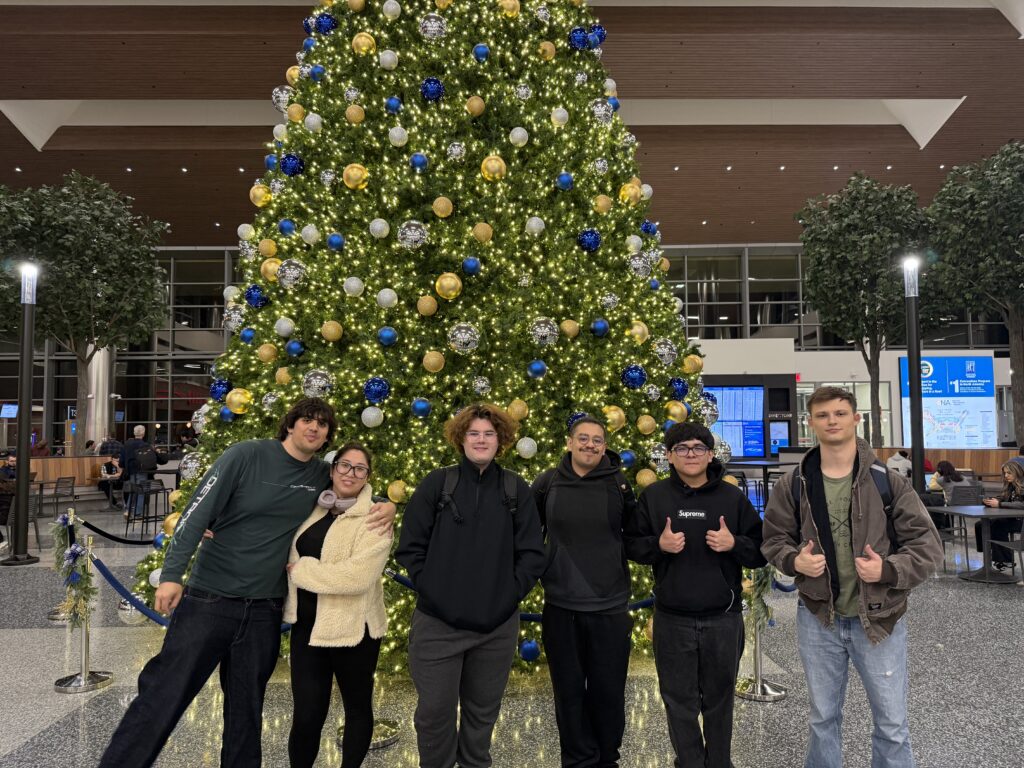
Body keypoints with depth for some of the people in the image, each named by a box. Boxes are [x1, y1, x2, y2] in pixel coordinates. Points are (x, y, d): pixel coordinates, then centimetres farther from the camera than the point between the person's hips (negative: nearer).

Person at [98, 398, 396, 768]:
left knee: (246, 709, 14)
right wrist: (171, 574, -17)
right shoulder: (246, 454, -9)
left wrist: (385, 506, -2)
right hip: (209, 598, -4)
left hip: (264, 610, 4)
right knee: (163, 696, 0)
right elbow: (198, 511, -11)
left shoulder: (322, 477, 3)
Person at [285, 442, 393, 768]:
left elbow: (357, 576, -26)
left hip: (353, 628, -4)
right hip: (306, 626, 4)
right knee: (306, 714, 5)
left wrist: (301, 570, -15)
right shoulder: (313, 511, 7)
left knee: (358, 707, 15)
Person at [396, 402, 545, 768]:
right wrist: (431, 588, -6)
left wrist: (510, 592, -5)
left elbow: (532, 553, 3)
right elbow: (410, 547, 0)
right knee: (435, 711, 6)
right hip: (437, 622, -1)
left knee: (483, 710, 17)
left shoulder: (517, 489, 2)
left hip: (497, 624, 2)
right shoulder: (436, 484, -2)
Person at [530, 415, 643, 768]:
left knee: (609, 690, 11)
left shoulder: (619, 484, -3)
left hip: (610, 606, 0)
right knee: (569, 689, 12)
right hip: (560, 606, 1)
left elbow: (635, 537, 6)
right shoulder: (547, 482, -1)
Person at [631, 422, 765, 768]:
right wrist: (658, 545, -15)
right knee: (680, 701, 10)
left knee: (719, 699, 15)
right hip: (672, 620, 0)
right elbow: (634, 546, 5)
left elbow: (761, 552, 4)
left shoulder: (733, 497, 1)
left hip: (723, 619, 0)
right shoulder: (654, 496, 1)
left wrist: (734, 544, -16)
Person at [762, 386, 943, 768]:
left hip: (879, 619, -1)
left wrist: (888, 569, -22)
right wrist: (794, 561, -16)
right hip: (817, 619, 2)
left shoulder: (889, 482, -9)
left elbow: (927, 544, -6)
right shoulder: (792, 485, -4)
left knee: (892, 725, 13)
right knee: (823, 719, 19)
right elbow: (774, 540, 5)